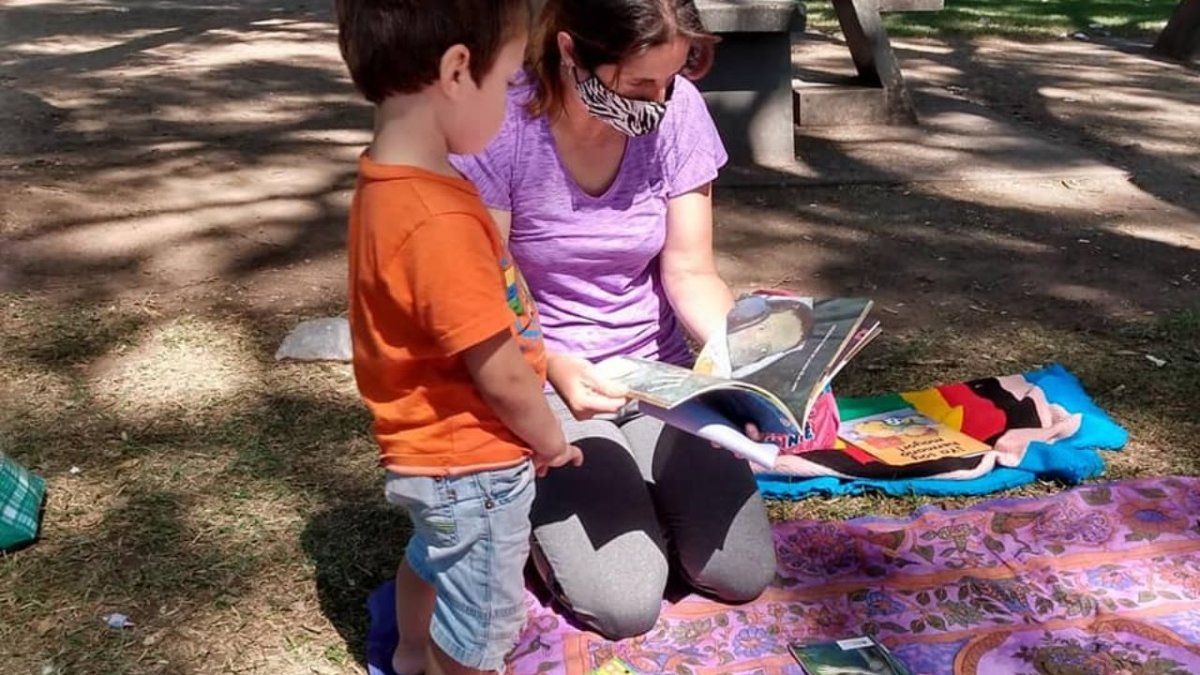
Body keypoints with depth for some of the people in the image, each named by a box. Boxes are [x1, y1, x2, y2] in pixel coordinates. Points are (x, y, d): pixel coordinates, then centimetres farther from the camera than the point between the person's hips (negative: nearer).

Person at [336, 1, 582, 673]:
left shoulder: (390, 185, -4)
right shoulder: (438, 222, -34)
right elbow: (501, 375, -26)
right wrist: (550, 440, -8)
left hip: (432, 450, 10)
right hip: (472, 467, -10)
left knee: (433, 558, 35)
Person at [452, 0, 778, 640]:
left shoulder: (678, 110, -11)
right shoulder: (500, 127, -21)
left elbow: (690, 273, -4)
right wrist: (552, 366, -36)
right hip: (544, 380, -3)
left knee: (743, 576, -6)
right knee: (625, 606, -13)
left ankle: (643, 491, 23)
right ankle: (545, 500, 17)